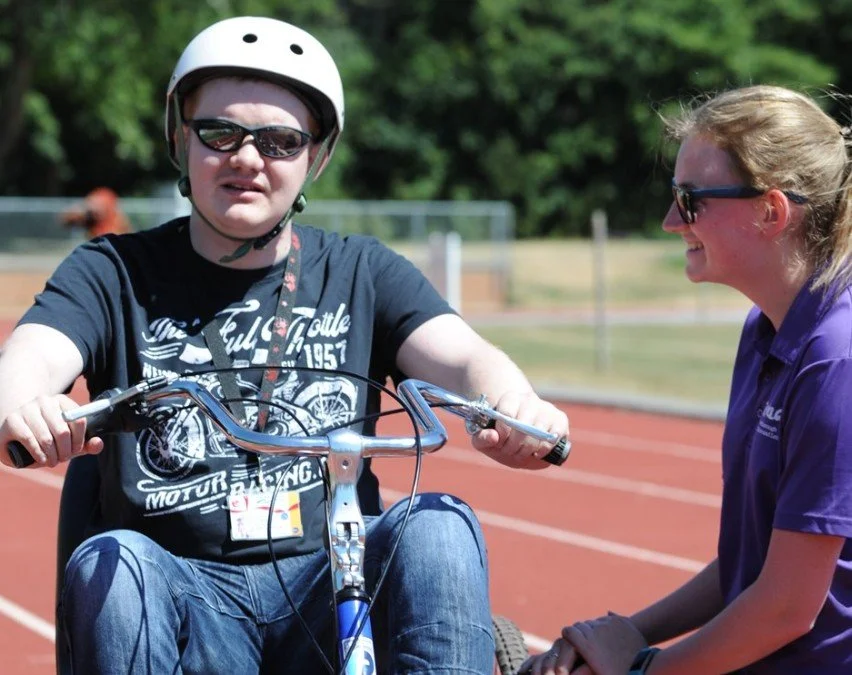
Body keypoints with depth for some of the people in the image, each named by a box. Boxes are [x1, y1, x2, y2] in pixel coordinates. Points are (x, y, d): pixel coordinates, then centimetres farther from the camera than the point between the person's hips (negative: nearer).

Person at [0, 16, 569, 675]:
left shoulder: (362, 274, 12)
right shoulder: (116, 273, 9)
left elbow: (462, 355, -5)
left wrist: (514, 407, -31)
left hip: (334, 593, 1)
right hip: (183, 592, 0)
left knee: (438, 526, -27)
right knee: (108, 562, -31)